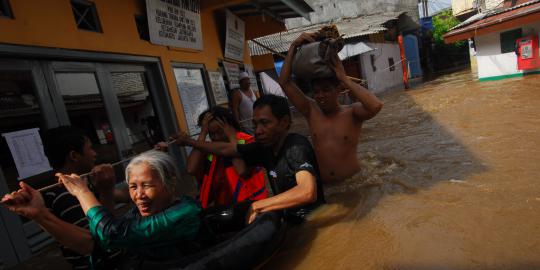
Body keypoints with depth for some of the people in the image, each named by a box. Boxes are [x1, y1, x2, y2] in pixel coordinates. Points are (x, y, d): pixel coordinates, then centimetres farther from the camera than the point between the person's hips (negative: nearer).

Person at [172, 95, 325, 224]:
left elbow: (308, 192, -37)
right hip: (290, 221, 6)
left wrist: (257, 206, -28)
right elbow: (226, 149, 13)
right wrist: (189, 141, 21)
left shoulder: (296, 146, -22)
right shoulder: (265, 147, -1)